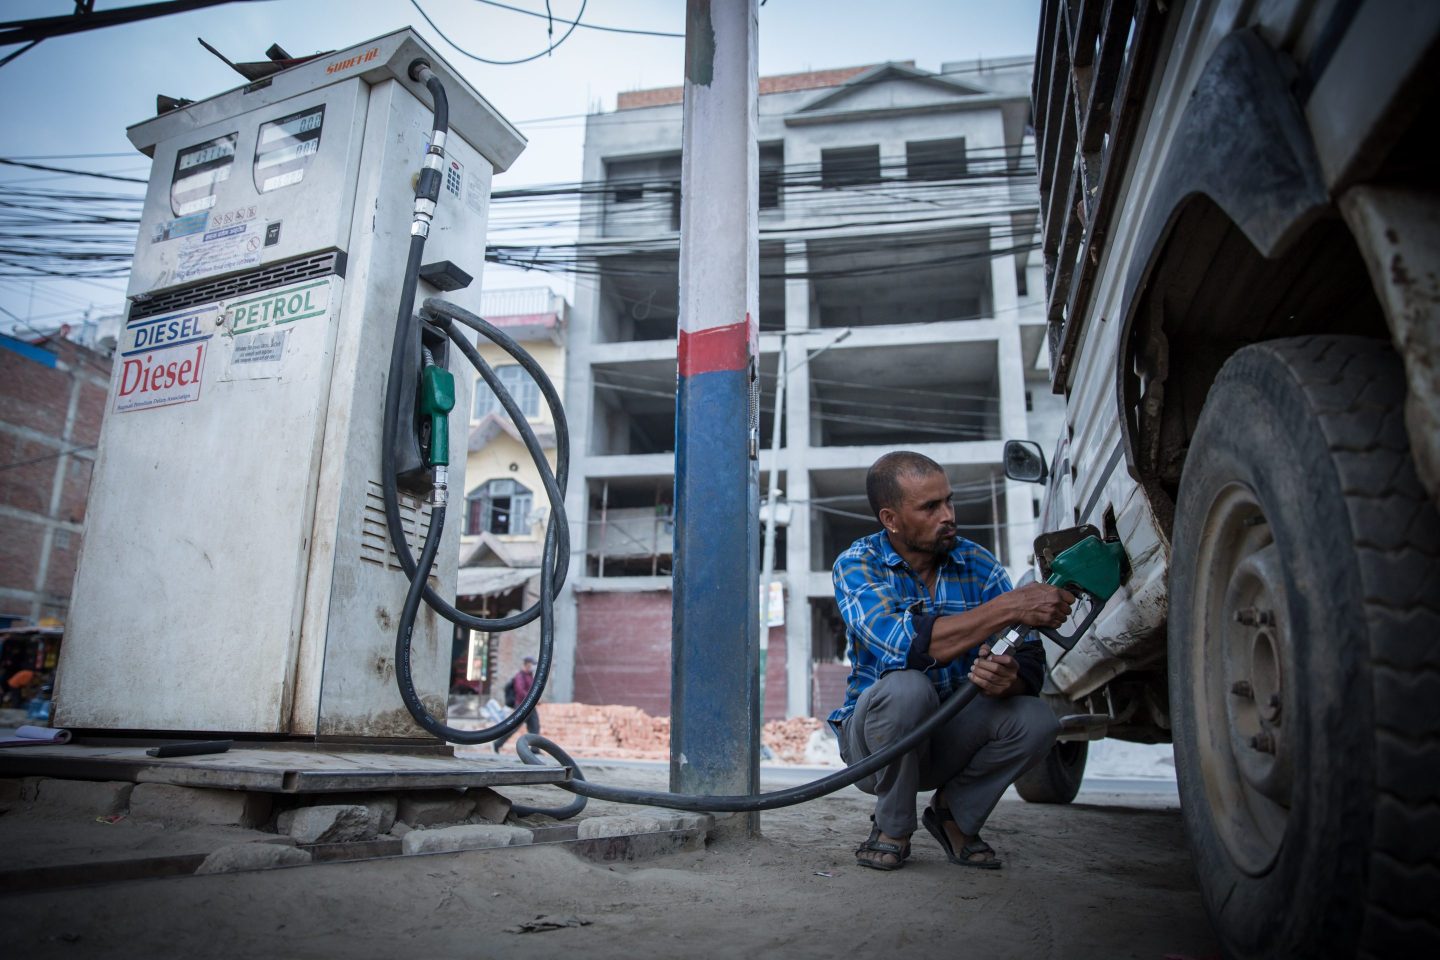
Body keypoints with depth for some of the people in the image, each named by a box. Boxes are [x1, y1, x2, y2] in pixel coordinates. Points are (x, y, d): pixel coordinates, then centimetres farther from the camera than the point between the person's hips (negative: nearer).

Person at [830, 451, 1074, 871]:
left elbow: (1031, 662, -10)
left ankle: (953, 814, 5)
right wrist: (1008, 607, -37)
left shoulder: (978, 564, -5)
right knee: (906, 686, -35)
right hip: (875, 740, -3)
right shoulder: (857, 565, -15)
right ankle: (891, 829, -7)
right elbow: (906, 645, -34)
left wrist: (1009, 678, -35)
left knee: (1036, 720, -24)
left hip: (952, 739, 3)